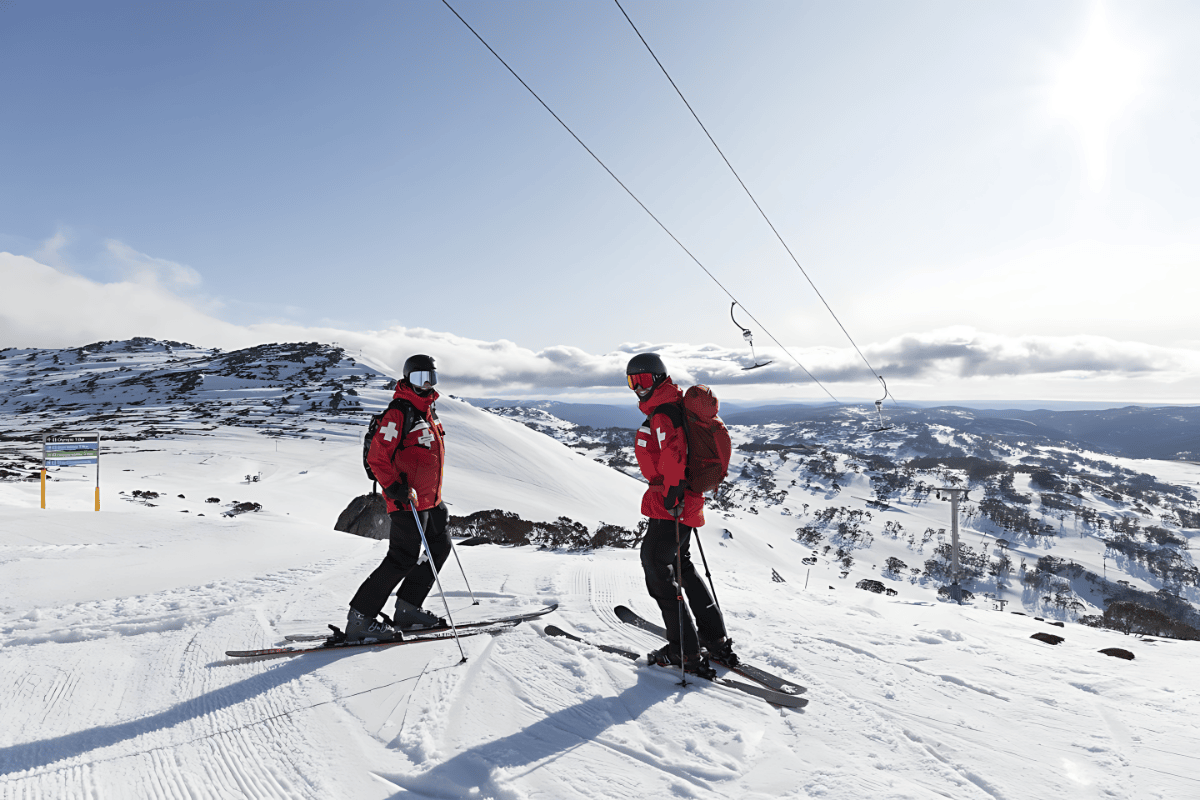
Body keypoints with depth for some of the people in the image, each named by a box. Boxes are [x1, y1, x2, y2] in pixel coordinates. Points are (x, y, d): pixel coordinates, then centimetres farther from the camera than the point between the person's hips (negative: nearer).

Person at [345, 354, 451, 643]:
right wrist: (397, 489, -24)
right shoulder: (399, 412, -15)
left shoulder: (427, 410, 14)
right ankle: (359, 619, 3)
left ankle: (408, 609, 22)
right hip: (408, 500, -10)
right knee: (404, 558, -8)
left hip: (430, 498, 10)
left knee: (440, 547, 14)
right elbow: (376, 457, -19)